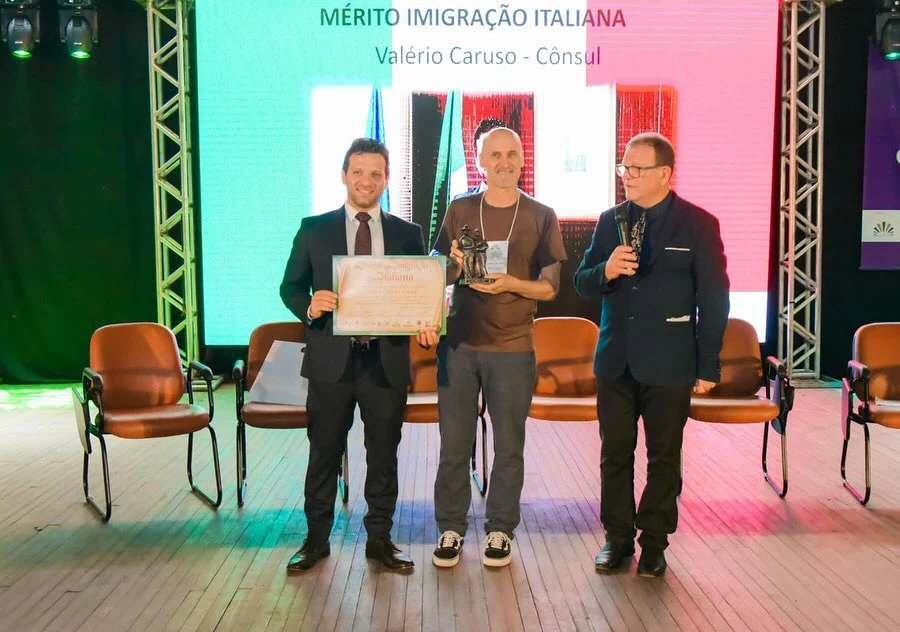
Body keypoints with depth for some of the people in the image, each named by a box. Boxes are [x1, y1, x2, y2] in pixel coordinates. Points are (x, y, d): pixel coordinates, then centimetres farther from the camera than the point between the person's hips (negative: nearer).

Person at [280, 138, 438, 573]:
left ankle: (380, 538, 24)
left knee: (384, 455, 10)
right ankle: (316, 538, 24)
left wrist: (424, 326, -12)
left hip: (387, 360, 1)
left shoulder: (407, 234, 8)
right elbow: (290, 286, 6)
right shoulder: (314, 229, 5)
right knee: (324, 454, 10)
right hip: (331, 359, -1)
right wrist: (308, 306, -15)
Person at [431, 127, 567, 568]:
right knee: (454, 442, 4)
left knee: (509, 445, 5)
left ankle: (500, 529, 19)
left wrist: (510, 283, -16)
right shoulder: (459, 210, 8)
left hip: (513, 346, -1)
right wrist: (456, 264, -12)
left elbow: (550, 287, 1)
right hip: (459, 342, 1)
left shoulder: (541, 217, 4)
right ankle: (451, 528, 17)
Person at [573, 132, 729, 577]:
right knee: (615, 453, 10)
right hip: (615, 358, 3)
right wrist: (606, 271, -16)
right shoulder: (610, 221, 6)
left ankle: (654, 541, 22)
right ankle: (617, 537, 24)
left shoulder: (698, 225, -5)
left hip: (669, 363, -3)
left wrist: (708, 367, -6)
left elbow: (713, 299, -4)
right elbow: (582, 284, 7)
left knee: (664, 456, 8)